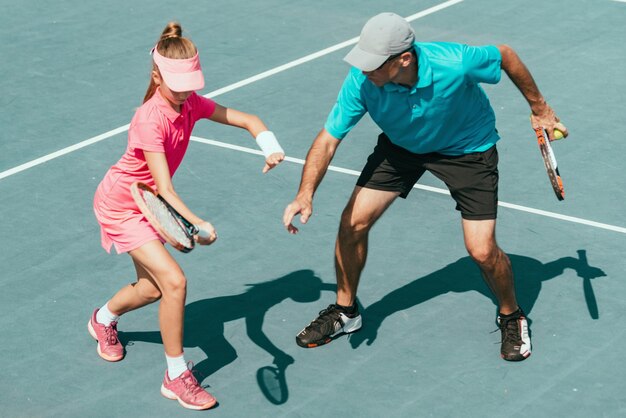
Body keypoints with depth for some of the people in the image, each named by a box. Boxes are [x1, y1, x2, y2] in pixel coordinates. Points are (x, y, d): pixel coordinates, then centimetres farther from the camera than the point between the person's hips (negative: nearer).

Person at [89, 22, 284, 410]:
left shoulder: (191, 104, -12)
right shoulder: (151, 120, -33)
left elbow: (248, 120, -9)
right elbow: (165, 189, -38)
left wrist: (271, 147, -30)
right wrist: (199, 225, -51)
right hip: (120, 206, -8)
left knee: (153, 286, 21)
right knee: (174, 280, -20)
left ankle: (104, 320, 52)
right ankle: (177, 376, -8)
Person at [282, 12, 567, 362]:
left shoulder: (455, 64, -38)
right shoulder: (361, 80, -31)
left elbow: (505, 55, -17)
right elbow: (328, 139, -25)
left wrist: (539, 107, -4)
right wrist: (306, 194, -40)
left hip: (468, 147, -3)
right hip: (401, 146, 3)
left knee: (482, 251, -11)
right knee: (354, 221, -5)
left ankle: (512, 317, 21)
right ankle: (345, 312, 20)